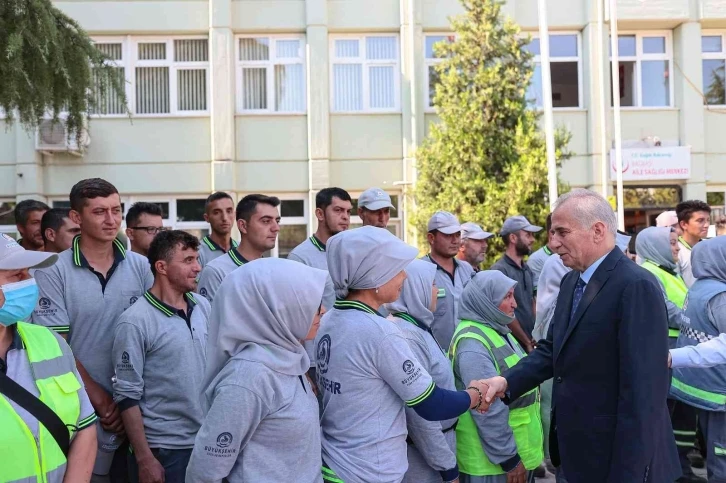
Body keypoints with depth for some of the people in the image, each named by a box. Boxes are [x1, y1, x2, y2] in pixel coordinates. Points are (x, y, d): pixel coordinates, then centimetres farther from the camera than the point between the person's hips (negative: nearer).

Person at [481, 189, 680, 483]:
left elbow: (643, 389, -24)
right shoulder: (571, 281, 7)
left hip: (618, 457, -8)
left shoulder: (636, 286, -21)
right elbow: (553, 348, 8)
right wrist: (507, 382, -8)